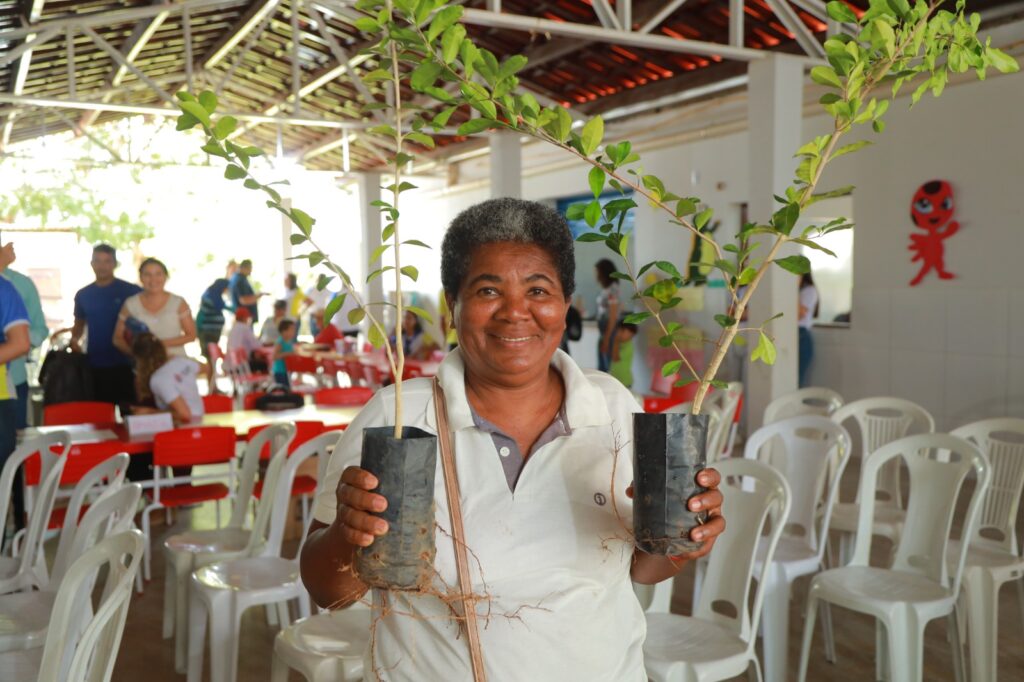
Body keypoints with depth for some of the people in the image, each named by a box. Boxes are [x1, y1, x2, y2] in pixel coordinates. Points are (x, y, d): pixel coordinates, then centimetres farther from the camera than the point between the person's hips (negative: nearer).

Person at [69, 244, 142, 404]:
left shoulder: (132, 292, -2)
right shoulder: (83, 295, 11)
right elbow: (79, 324, 23)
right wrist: (74, 340, 2)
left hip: (125, 365, -3)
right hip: (94, 366, 4)